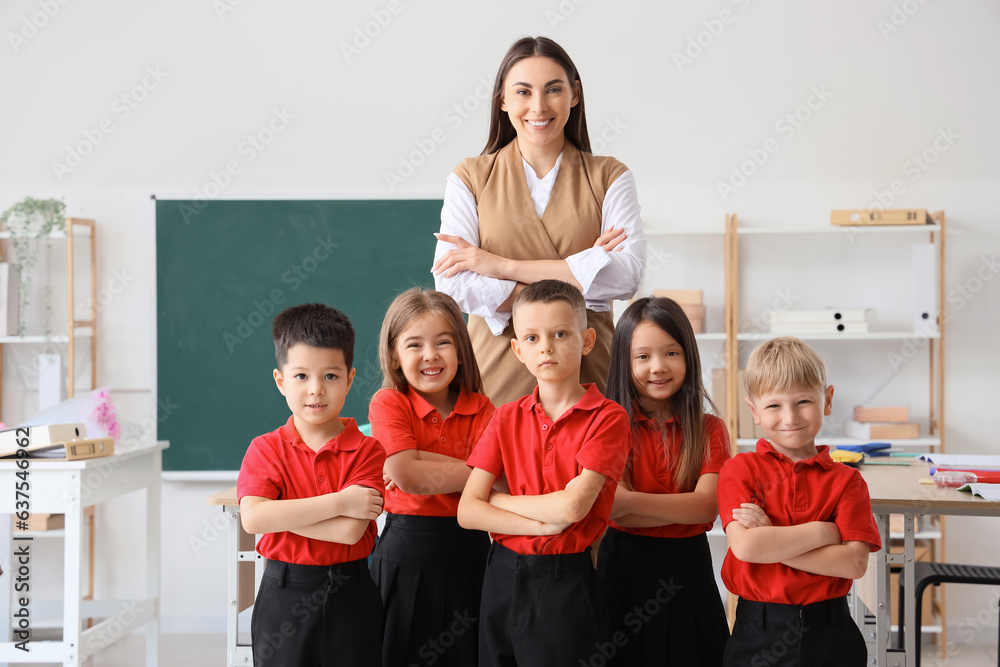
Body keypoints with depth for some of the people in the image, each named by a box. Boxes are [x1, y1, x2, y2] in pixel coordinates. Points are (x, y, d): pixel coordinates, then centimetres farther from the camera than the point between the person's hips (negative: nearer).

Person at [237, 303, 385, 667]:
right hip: (284, 595, 1)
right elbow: (252, 518, -19)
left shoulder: (367, 450, -6)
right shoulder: (265, 449, -2)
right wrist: (337, 502, -20)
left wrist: (280, 513, -15)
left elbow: (349, 530, -18)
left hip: (350, 597, -1)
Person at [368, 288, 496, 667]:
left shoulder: (480, 409, 3)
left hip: (469, 550, 3)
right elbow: (407, 478, -19)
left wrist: (421, 459, -17)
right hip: (407, 554, -3)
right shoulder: (389, 403, -5)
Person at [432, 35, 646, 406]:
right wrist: (579, 275, -12)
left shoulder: (609, 177, 7)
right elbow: (452, 285, -7)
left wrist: (504, 266, -12)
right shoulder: (470, 179, 6)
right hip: (496, 378, 0)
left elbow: (627, 275, -9)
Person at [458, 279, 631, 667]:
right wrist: (542, 524, -15)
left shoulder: (607, 417, -9)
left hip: (564, 580, -4)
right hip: (503, 576, 4)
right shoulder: (506, 419, 5)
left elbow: (572, 506, -19)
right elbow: (467, 511, -3)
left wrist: (497, 497, -6)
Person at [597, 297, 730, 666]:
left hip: (686, 570, 1)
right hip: (624, 569, -1)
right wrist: (685, 510, -22)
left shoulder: (709, 429, 0)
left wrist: (630, 502, -25)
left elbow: (708, 505, -14)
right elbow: (610, 509, -14)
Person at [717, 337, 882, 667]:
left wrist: (771, 542, -16)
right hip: (758, 634, -1)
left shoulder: (845, 480, 1)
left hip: (829, 631, 1)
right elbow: (744, 545, -17)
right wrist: (823, 532, -13)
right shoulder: (739, 470, -3)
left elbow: (855, 563, -11)